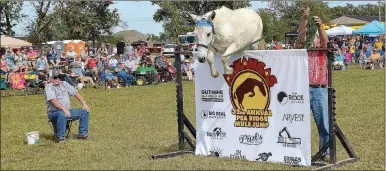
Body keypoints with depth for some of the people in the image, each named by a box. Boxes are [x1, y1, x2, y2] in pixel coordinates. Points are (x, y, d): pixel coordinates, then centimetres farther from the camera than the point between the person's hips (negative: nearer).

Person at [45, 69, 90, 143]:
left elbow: (75, 93, 13)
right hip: (54, 113, -7)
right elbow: (53, 100, -21)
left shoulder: (64, 84, 14)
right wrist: (64, 109, -32)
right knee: (62, 114, -40)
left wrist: (84, 103, 0)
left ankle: (82, 134, -1)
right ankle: (60, 137, -27)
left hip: (68, 111, 7)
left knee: (85, 111, -4)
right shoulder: (49, 87, -7)